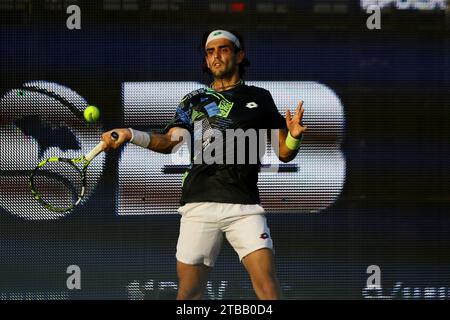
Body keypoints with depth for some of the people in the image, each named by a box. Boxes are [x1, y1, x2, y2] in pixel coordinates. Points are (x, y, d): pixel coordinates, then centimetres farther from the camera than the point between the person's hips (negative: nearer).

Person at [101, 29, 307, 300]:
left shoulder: (260, 98, 13)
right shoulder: (194, 101, 15)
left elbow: (284, 153, 13)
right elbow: (173, 141, 0)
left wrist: (294, 136, -10)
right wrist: (131, 135, -16)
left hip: (244, 205, -1)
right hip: (199, 204, 1)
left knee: (268, 285, -16)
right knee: (189, 292, 1)